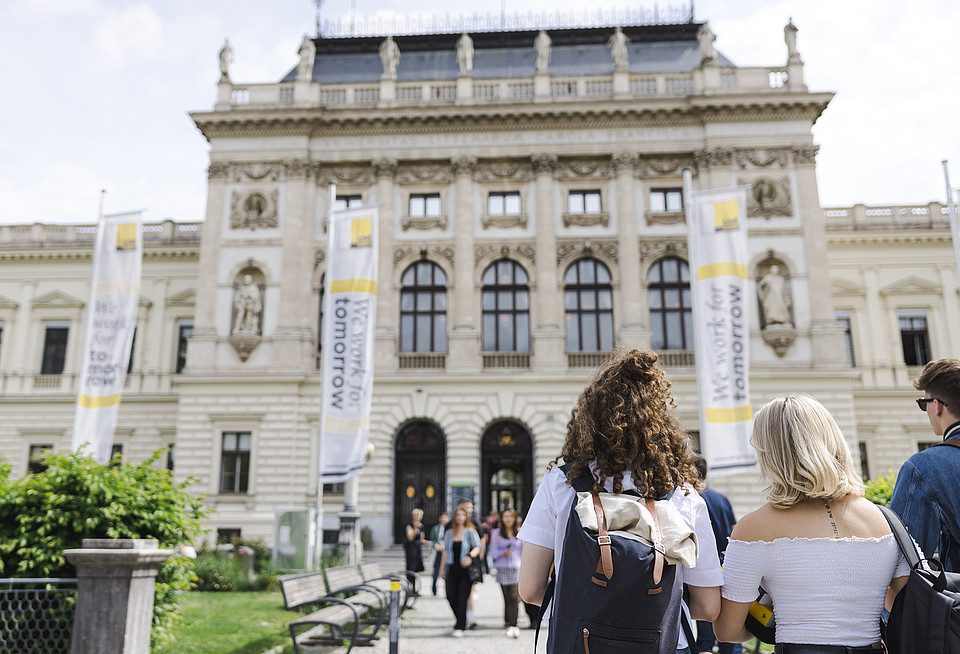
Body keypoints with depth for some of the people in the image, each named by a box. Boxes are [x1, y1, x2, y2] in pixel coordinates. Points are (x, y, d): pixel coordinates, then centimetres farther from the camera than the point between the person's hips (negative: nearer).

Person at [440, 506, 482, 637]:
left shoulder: (470, 532, 0)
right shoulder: (449, 533, 11)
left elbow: (478, 547, -9)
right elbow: (445, 551, 14)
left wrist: (470, 556, -28)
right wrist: (442, 568, 10)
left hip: (466, 569, -3)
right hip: (452, 569, 3)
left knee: (462, 598, -7)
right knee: (451, 597, 0)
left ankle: (460, 627, 2)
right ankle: (461, 620, 25)